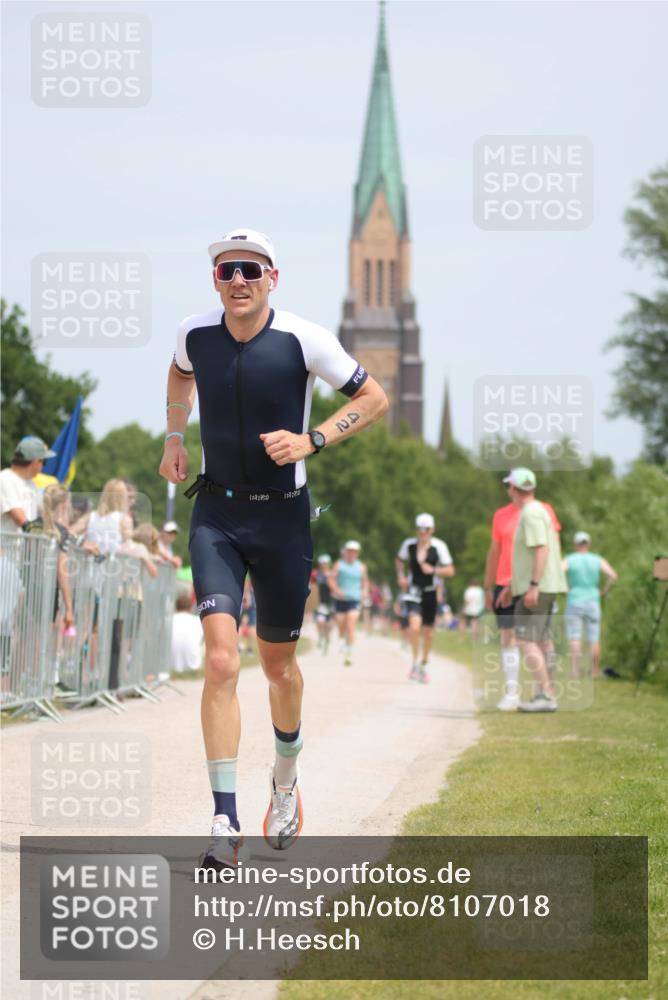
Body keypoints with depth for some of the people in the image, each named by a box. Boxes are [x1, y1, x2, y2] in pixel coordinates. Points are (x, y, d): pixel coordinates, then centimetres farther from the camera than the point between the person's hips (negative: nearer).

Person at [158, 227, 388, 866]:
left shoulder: (303, 340, -12)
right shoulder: (194, 334, -2)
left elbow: (375, 398, -3)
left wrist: (312, 440, -15)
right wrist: (174, 437, 14)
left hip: (282, 517, -1)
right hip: (216, 515, 1)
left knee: (277, 664, 12)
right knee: (221, 660, -16)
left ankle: (286, 777, 43)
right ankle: (225, 822, -17)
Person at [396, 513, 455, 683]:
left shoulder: (439, 546, -7)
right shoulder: (409, 544, -2)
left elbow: (450, 570, -7)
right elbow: (399, 560, 17)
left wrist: (434, 570, -22)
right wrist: (401, 576, 1)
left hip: (430, 592, 1)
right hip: (413, 591, -1)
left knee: (428, 632, 10)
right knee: (414, 625, -23)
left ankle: (423, 665, 30)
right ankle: (415, 662, -9)